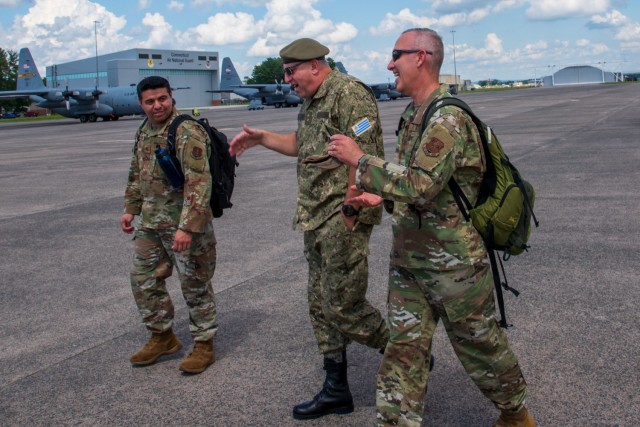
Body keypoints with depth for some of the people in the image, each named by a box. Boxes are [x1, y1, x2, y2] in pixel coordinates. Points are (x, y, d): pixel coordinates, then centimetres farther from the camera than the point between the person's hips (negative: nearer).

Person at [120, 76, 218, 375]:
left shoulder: (188, 133, -18)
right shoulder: (143, 132, 9)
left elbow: (199, 184, -24)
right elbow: (136, 174, 23)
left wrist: (187, 227, -28)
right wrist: (130, 209, 18)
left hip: (186, 225, -8)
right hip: (151, 225, 8)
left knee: (195, 286, 4)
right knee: (143, 280, 14)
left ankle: (204, 345, 20)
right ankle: (162, 337, 32)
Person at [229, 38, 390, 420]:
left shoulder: (349, 94, -14)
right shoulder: (311, 102, 17)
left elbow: (363, 155, -22)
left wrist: (350, 208, -22)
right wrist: (261, 138, 21)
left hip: (343, 216, -10)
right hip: (316, 220, 10)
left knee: (344, 306, -6)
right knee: (321, 303, 13)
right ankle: (336, 391, 24)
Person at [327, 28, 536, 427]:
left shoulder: (448, 118, -20)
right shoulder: (413, 116, 10)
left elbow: (421, 185, -30)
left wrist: (359, 159, -23)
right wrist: (382, 196, 6)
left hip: (454, 260, -8)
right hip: (408, 258, 8)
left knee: (480, 345, 11)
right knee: (403, 349, 8)